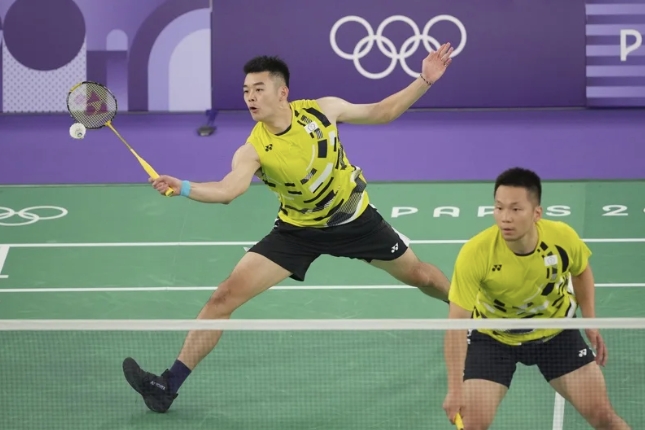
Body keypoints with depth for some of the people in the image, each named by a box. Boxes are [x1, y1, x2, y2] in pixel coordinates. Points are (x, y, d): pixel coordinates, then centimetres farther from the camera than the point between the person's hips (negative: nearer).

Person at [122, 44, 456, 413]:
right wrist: (184, 188, -61)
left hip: (354, 218, 1)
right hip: (298, 229, -1)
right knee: (226, 295, -15)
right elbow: (227, 190, -42)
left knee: (420, 276, 15)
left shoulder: (323, 110, -18)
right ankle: (169, 385, -12)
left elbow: (381, 112, -1)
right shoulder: (253, 150, -24)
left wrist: (424, 81, -10)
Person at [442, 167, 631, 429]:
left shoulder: (563, 237, -25)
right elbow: (457, 326, -30)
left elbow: (581, 272, 2)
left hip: (556, 332, 2)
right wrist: (455, 389, -37)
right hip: (493, 337, -2)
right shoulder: (475, 254, -33)